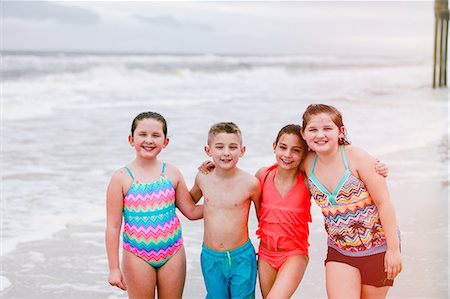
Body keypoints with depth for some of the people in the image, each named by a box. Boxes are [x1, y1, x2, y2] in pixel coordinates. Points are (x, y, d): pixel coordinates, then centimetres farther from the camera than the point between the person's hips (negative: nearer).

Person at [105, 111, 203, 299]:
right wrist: (114, 268, -7)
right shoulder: (121, 178, -8)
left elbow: (191, 211, 9)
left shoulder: (172, 174, 0)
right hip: (137, 255, -2)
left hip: (172, 252, 3)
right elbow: (113, 226, -6)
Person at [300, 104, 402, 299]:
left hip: (377, 248, -3)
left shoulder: (356, 157, -18)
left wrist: (393, 249, -16)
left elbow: (384, 203, -16)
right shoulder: (308, 164, -5)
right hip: (339, 251, 3)